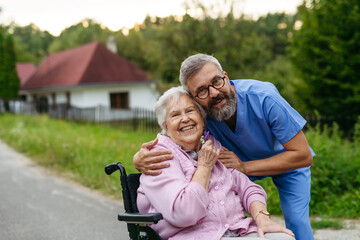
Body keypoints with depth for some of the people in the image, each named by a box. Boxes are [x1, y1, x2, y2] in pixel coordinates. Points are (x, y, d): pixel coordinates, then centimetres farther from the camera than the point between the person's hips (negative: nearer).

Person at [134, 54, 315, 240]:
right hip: (241, 163, 3)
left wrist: (245, 167, -39)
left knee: (296, 222, -15)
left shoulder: (263, 97, -37)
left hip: (287, 161, -2)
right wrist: (139, 159, -49)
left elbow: (303, 156, -33)